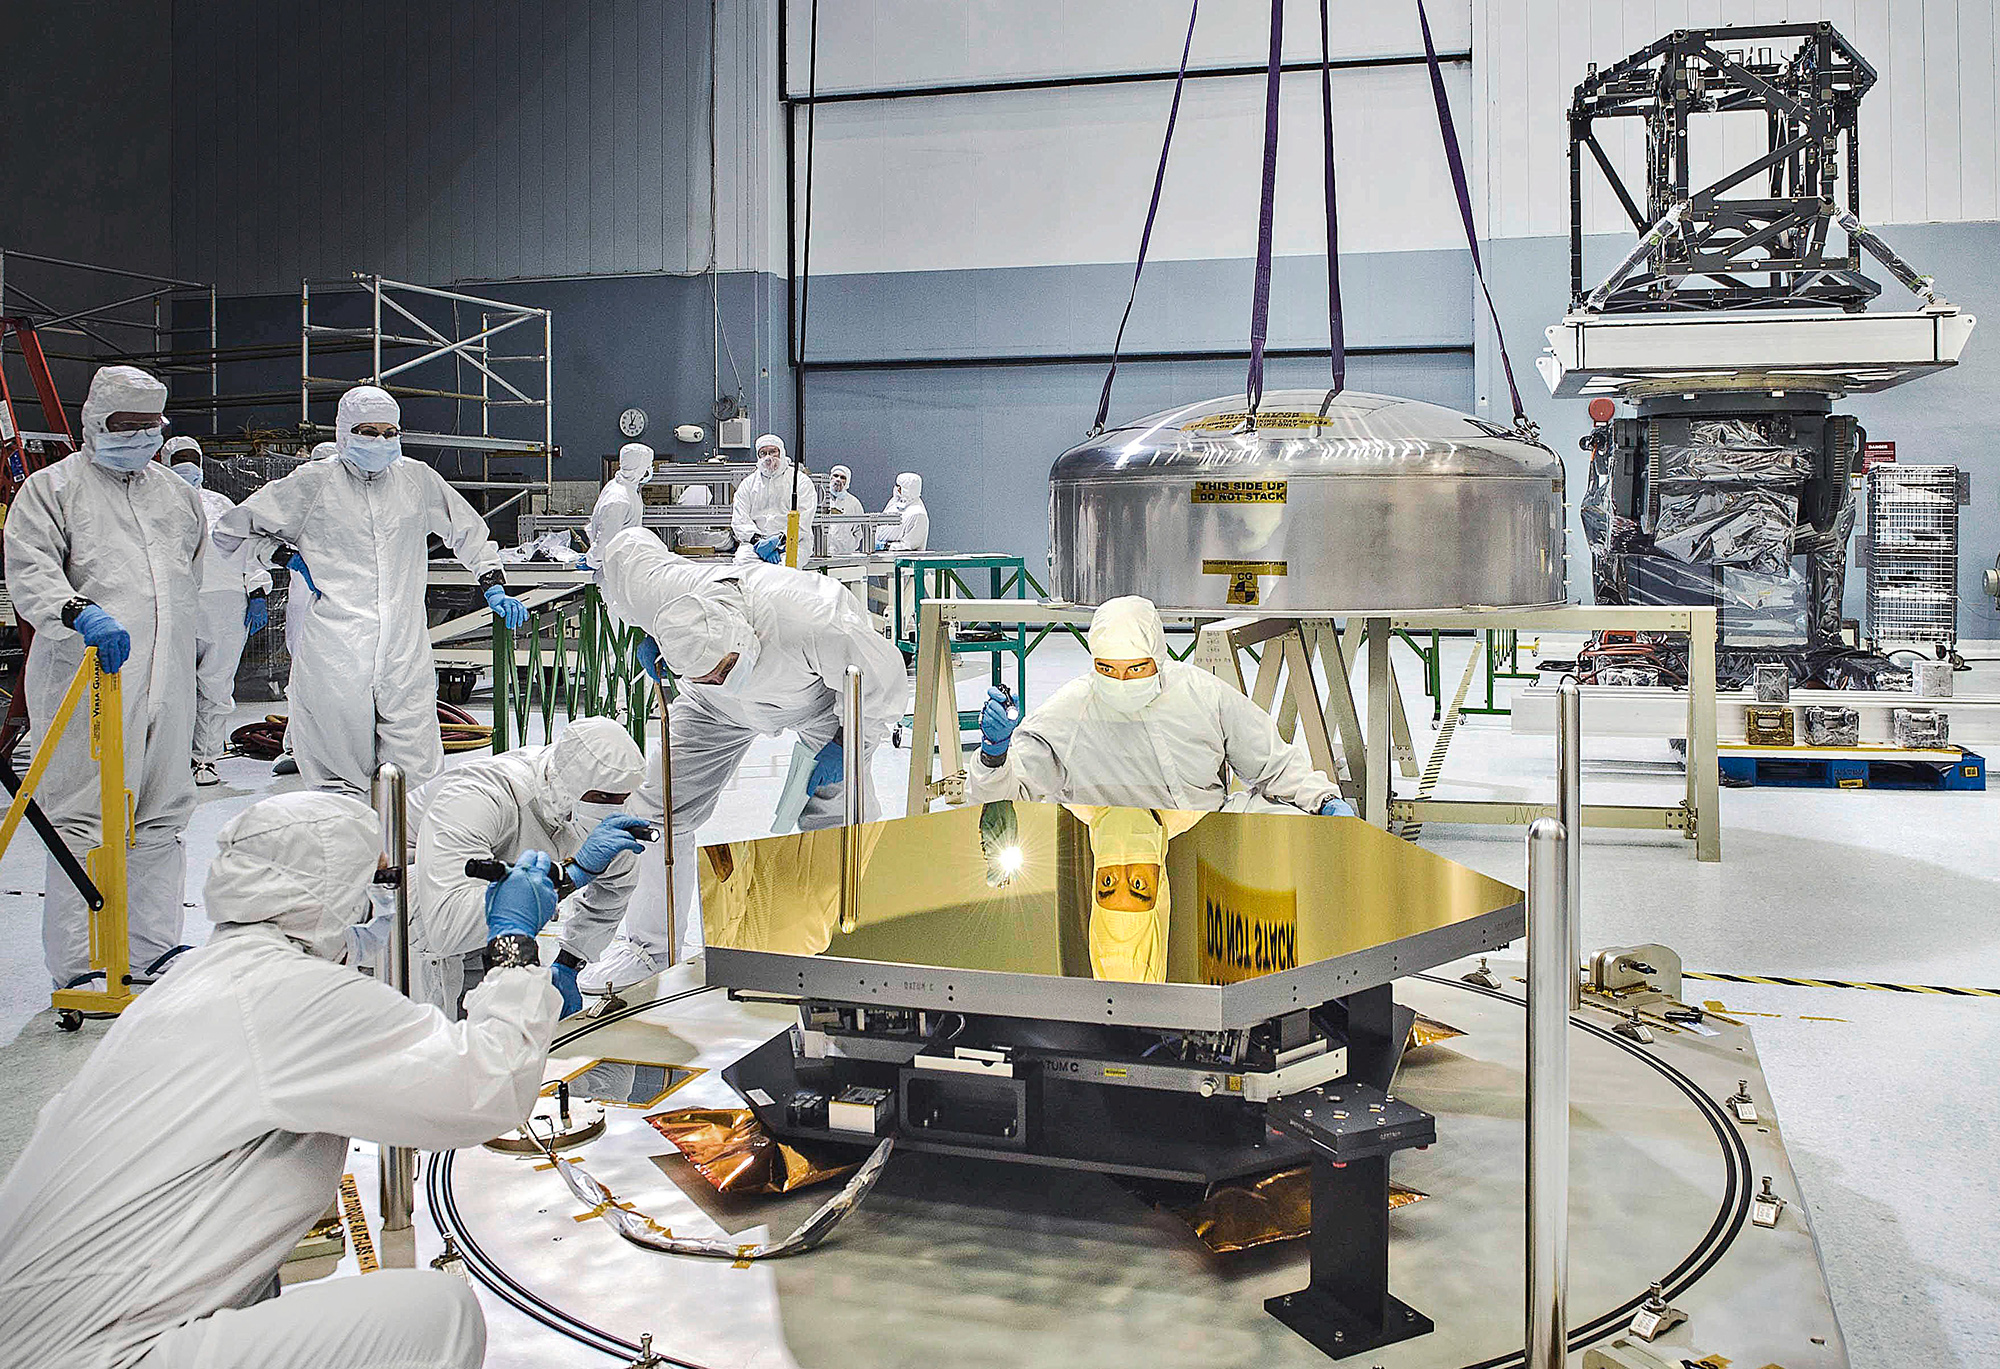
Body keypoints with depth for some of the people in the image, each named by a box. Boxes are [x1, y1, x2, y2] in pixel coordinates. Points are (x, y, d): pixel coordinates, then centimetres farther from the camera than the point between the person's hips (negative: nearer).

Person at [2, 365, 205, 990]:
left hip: (168, 682, 6)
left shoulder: (176, 492, 20)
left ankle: (153, 951, 17)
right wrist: (81, 613, -28)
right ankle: (79, 966, -2)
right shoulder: (52, 487, 3)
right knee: (86, 821, -7)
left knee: (162, 819, 9)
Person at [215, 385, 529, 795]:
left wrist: (494, 586, 19)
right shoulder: (313, 483, 6)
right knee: (341, 775, 1)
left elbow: (467, 530, 26)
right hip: (334, 655, -2)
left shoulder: (417, 478, 12)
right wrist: (289, 556, 3)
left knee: (416, 775, -3)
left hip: (405, 652, 2)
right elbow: (230, 531, 13)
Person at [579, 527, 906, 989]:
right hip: (720, 710, 3)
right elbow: (629, 544, -11)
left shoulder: (817, 625, -47)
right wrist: (647, 638, -15)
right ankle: (648, 944, 20)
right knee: (659, 807, 0)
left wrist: (846, 746, -24)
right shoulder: (653, 593, -37)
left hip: (821, 697, -3)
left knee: (837, 814, -15)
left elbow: (882, 681, -26)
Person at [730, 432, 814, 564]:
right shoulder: (747, 484, 17)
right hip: (754, 540, 2)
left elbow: (802, 522, -4)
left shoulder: (802, 481, 7)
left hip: (791, 542, -2)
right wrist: (758, 540, -13)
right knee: (743, 559, -30)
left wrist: (778, 541, -18)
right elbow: (739, 521, 6)